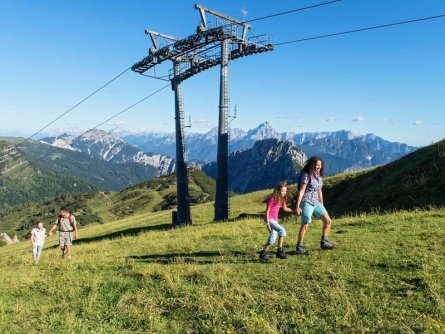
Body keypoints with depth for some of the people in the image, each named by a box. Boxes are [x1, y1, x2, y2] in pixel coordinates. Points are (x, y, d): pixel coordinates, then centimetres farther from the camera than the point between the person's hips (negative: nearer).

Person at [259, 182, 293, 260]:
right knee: (282, 230, -23)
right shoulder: (272, 199, -17)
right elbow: (267, 211, -16)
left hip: (275, 220, 9)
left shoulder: (281, 199, 6)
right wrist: (267, 223, -18)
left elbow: (285, 208, 16)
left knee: (272, 239, 8)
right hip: (269, 219, -9)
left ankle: (263, 252, 19)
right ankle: (280, 250, -15)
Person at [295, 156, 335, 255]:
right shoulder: (306, 175, -11)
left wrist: (322, 205, 19)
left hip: (316, 203, 8)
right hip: (307, 202, -7)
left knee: (328, 221, 5)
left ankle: (324, 242, 18)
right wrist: (297, 206, -18)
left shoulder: (319, 175, 10)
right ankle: (299, 247, 2)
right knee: (305, 225, -7)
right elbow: (301, 191, -15)